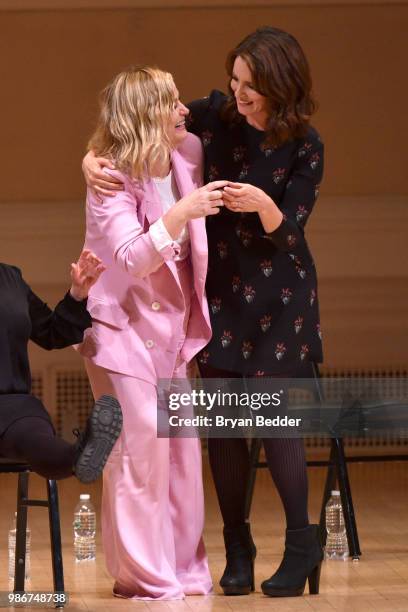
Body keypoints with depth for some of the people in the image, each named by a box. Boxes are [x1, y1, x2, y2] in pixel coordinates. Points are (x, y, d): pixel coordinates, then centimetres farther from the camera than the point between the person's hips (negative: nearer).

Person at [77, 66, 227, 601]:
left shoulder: (189, 156, -1)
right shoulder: (111, 181, -17)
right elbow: (134, 257, -28)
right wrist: (182, 211, -38)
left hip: (171, 330, 7)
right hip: (121, 326, -7)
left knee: (183, 442, 8)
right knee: (142, 441, -10)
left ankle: (184, 569, 18)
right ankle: (143, 575, -1)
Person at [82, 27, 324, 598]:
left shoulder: (305, 146, -12)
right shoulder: (216, 116, -5)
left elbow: (286, 231, -15)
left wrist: (263, 204, -36)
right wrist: (94, 158, -17)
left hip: (278, 296, -3)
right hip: (219, 287, 3)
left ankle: (302, 544, 7)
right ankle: (237, 549, 14)